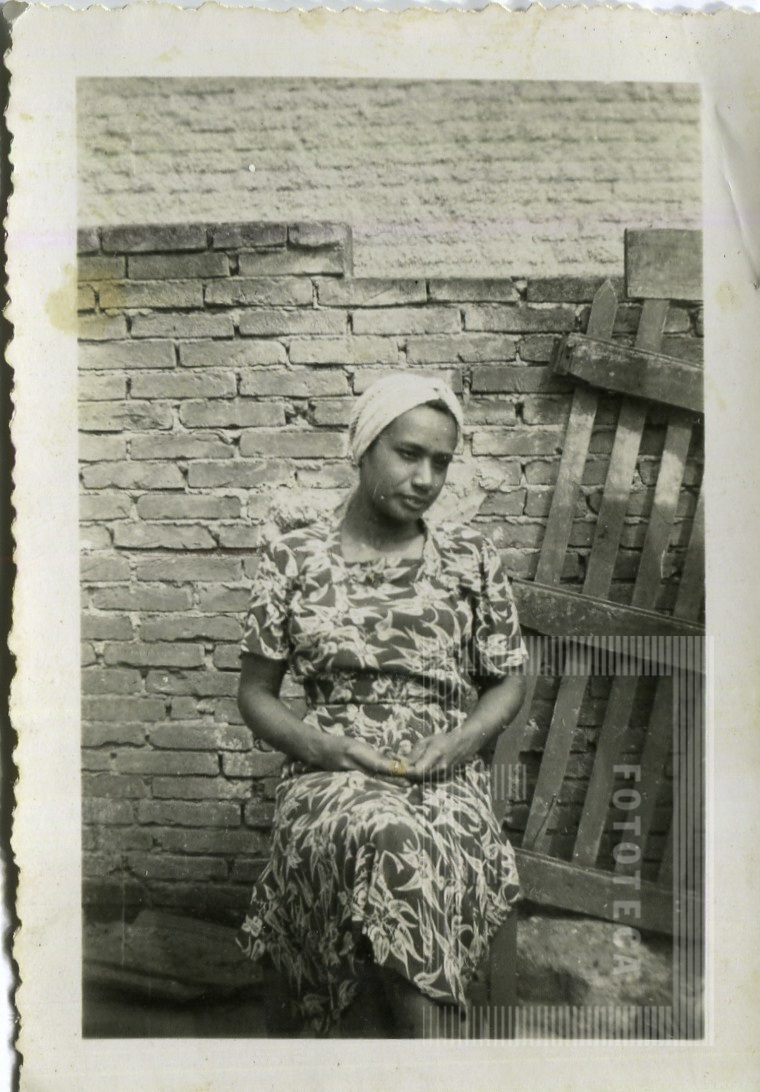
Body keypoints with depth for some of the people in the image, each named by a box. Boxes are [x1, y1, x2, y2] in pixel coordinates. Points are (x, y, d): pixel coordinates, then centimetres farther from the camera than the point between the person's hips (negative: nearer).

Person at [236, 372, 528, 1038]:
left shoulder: (472, 559, 8)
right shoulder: (293, 561, 6)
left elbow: (508, 684, 14)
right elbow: (255, 694, 10)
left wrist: (454, 744, -6)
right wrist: (324, 745, -9)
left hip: (447, 777, 1)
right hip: (331, 776, 0)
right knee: (393, 840, -36)